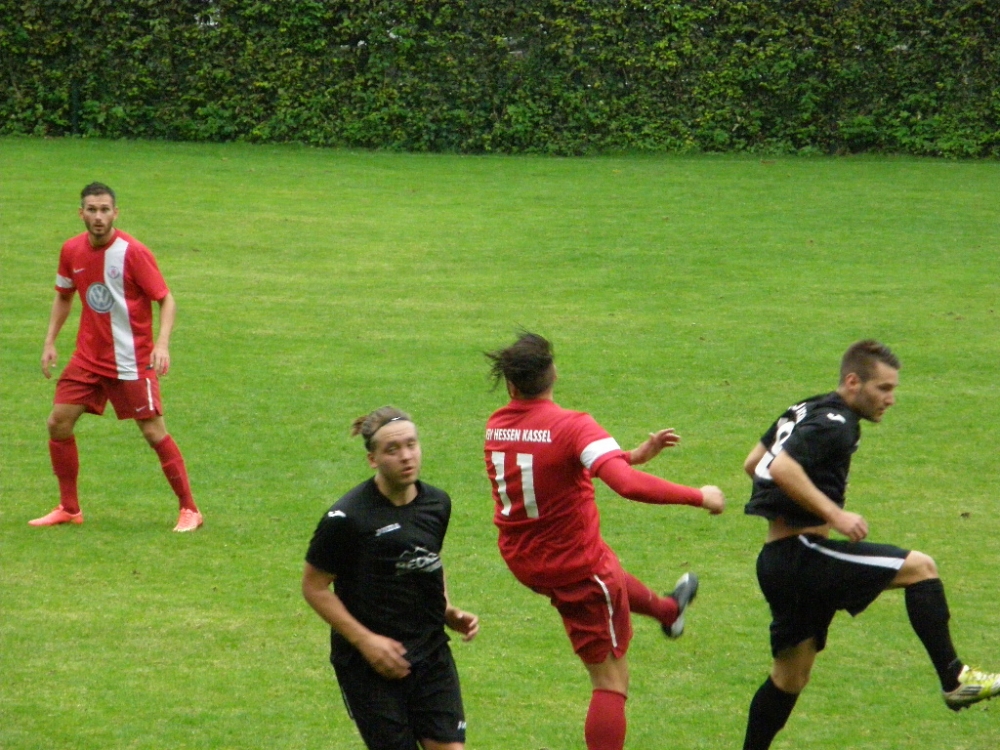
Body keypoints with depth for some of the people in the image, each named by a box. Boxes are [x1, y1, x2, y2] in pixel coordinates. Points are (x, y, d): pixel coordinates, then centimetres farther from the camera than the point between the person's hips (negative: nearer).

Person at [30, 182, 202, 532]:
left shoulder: (133, 252, -15)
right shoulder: (72, 251, 1)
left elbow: (166, 299, -12)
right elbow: (64, 297, 18)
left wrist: (162, 343, -26)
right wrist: (50, 341, 9)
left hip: (131, 360, -5)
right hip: (88, 356, 5)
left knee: (154, 432, -7)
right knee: (58, 423, 0)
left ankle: (189, 510, 5)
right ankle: (69, 509, 15)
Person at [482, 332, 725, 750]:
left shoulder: (496, 428, -5)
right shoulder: (572, 426, -26)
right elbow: (628, 484, -39)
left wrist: (635, 454, 7)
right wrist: (699, 498, -26)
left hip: (522, 559, 7)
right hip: (577, 566, -7)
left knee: (611, 578, 40)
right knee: (611, 682, 5)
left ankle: (668, 610, 67)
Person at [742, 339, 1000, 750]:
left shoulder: (805, 411, 16)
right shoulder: (835, 424, -13)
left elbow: (753, 463, 24)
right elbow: (782, 468, -28)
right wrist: (833, 512, -24)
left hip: (777, 559, 10)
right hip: (801, 553, -10)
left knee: (790, 677, 16)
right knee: (919, 567, -7)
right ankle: (954, 681, -7)